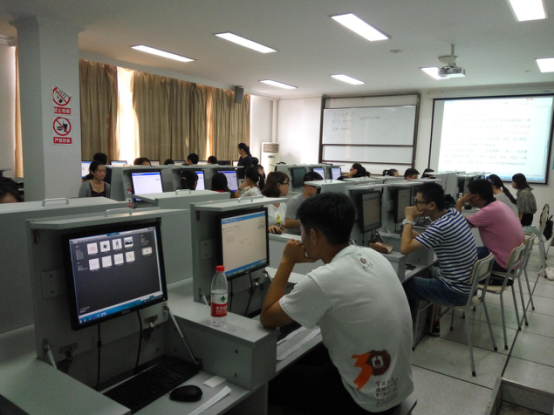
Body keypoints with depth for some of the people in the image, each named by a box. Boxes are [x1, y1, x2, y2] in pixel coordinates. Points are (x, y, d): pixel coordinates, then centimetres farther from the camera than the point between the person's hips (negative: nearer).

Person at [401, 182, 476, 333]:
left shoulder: (440, 226, -29)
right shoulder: (454, 214, -1)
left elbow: (405, 249, -25)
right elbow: (430, 239, 14)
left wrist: (409, 219, -16)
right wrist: (412, 233, 0)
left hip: (455, 291, -9)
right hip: (466, 282, 9)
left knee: (403, 285, 2)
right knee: (426, 272, 29)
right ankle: (433, 321, 34)